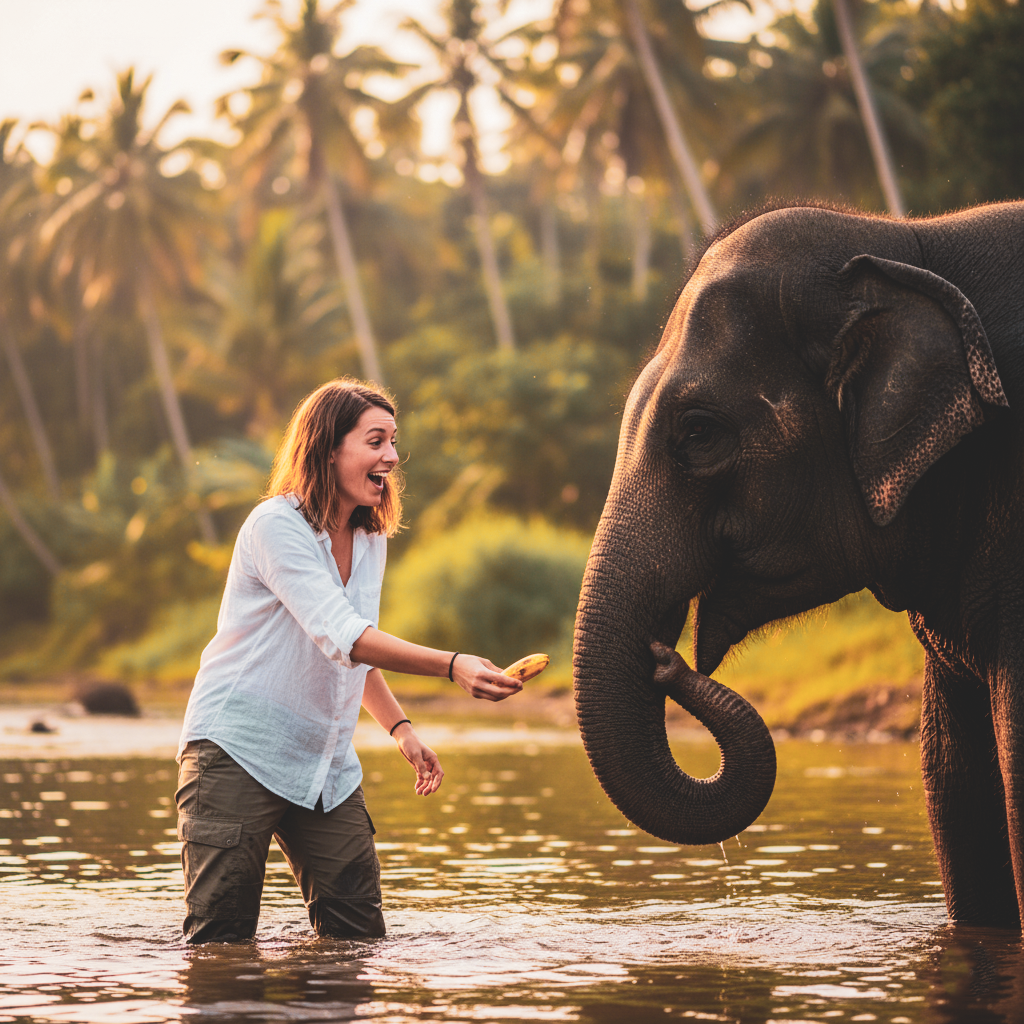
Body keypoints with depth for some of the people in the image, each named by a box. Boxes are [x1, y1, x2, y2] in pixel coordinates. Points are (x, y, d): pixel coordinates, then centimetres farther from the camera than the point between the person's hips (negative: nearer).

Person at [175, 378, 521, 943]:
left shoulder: (370, 540, 10)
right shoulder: (276, 525, -16)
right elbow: (342, 638, -28)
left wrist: (399, 726, 9)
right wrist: (452, 665, -38)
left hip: (325, 761, 7)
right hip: (238, 748, -7)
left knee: (358, 935, 0)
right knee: (220, 943, -8)